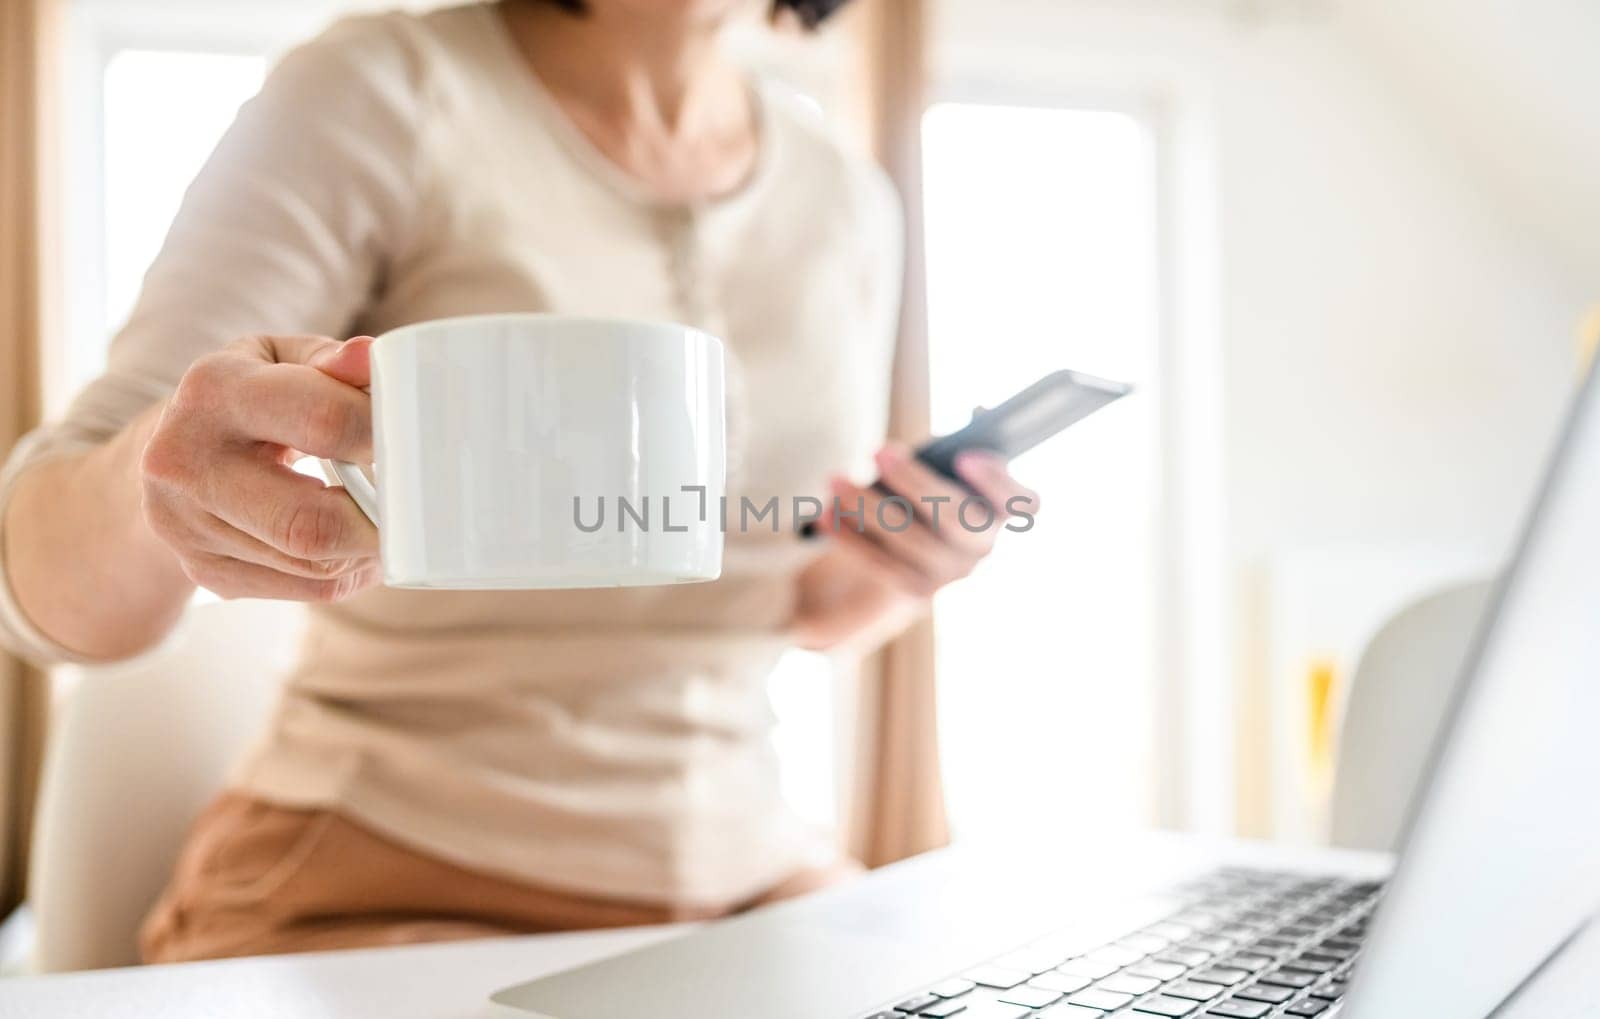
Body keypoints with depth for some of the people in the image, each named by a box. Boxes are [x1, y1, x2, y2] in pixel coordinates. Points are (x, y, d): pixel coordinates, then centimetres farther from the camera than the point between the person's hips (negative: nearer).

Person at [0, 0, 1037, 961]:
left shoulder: (853, 203, 6)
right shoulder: (379, 93, -8)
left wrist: (893, 575, -6)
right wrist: (156, 478, -35)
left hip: (746, 873, 5)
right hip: (382, 885, -4)